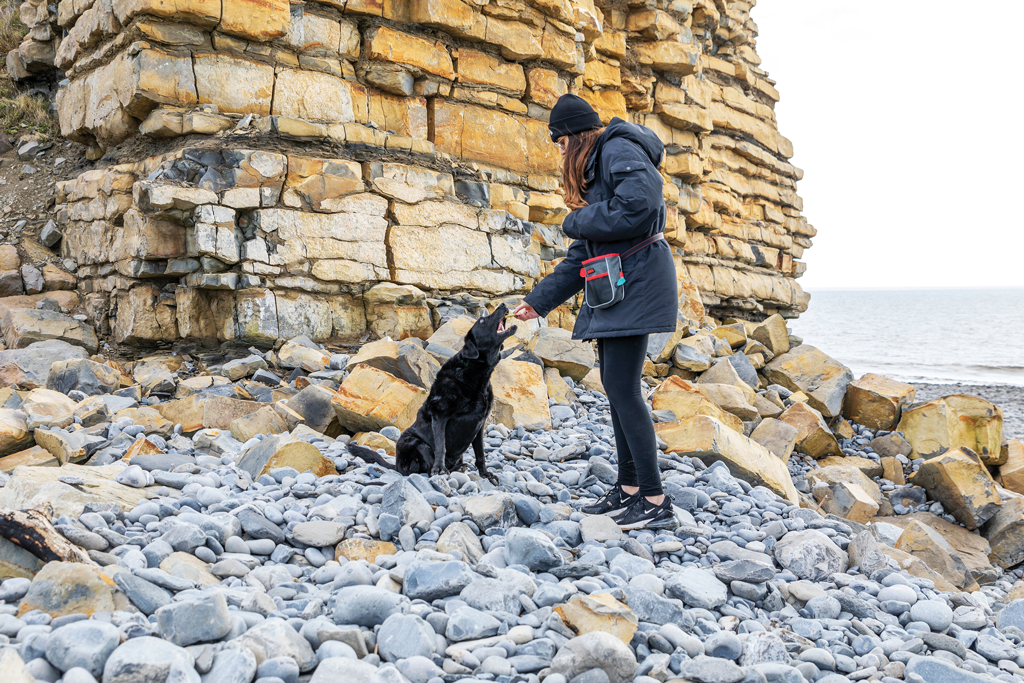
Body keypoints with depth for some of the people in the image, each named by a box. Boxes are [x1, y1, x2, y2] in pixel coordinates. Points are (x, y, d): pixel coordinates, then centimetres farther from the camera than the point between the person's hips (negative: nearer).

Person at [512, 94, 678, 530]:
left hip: (637, 277, -10)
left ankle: (656, 501, -8)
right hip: (612, 283, 10)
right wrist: (539, 300, 18)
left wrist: (578, 222, -10)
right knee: (615, 385, 8)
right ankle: (629, 489, 14)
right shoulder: (593, 169, 23)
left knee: (621, 387, -13)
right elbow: (582, 255, 22)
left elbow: (640, 202, -26)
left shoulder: (619, 148, -6)